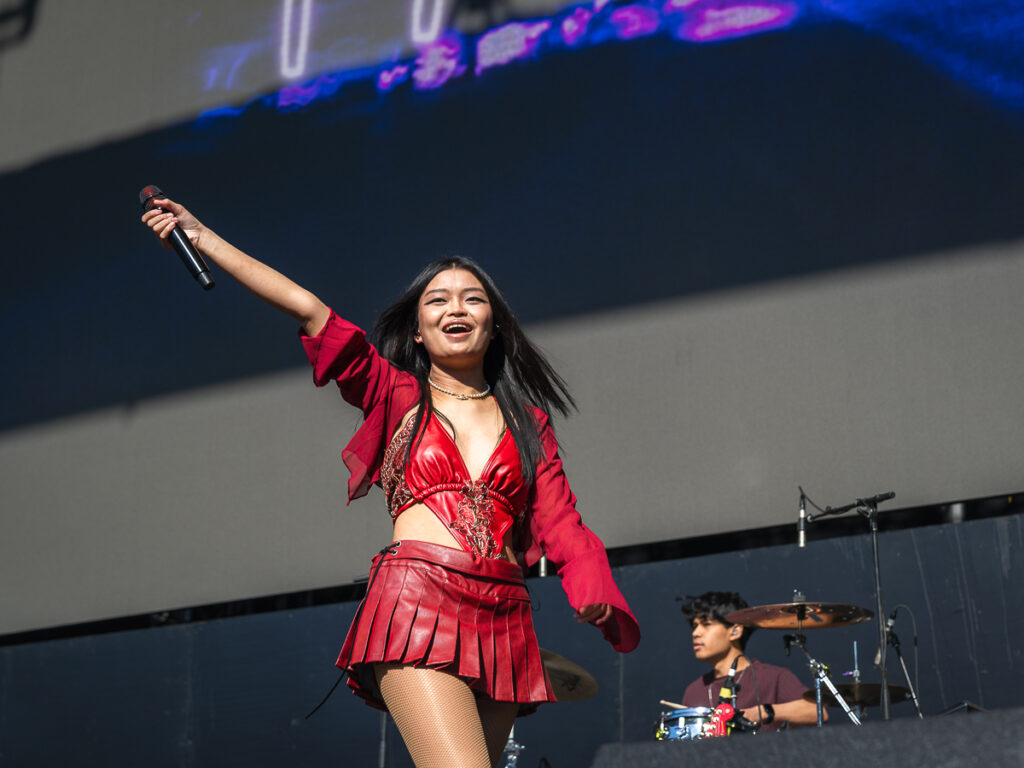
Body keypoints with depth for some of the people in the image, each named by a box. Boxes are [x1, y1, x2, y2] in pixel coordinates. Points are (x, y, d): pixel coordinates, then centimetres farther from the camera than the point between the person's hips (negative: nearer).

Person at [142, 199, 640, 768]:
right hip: (417, 602, -4)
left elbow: (563, 526, 11)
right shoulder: (397, 394, 14)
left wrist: (598, 596, -9)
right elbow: (309, 309, 9)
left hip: (502, 623, 4)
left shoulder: (527, 422, 20)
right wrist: (201, 237, 5)